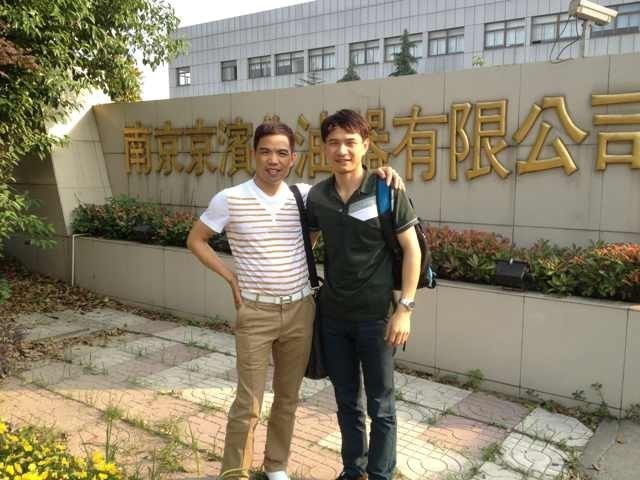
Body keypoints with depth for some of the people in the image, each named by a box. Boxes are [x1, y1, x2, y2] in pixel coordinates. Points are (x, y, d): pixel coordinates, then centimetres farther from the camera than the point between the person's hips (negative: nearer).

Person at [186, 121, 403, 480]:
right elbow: (195, 241, 4)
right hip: (255, 312, -3)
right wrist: (230, 276, -3)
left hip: (300, 310, 3)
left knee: (288, 398, 16)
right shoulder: (229, 200, -7)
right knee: (248, 405, 1)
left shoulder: (304, 196, 0)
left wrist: (378, 174, -7)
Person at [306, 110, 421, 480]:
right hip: (333, 316, 4)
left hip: (376, 316, -4)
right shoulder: (317, 196, 0)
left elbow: (412, 249, -9)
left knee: (380, 405, 9)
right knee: (347, 401, 18)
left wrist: (405, 308, -13)